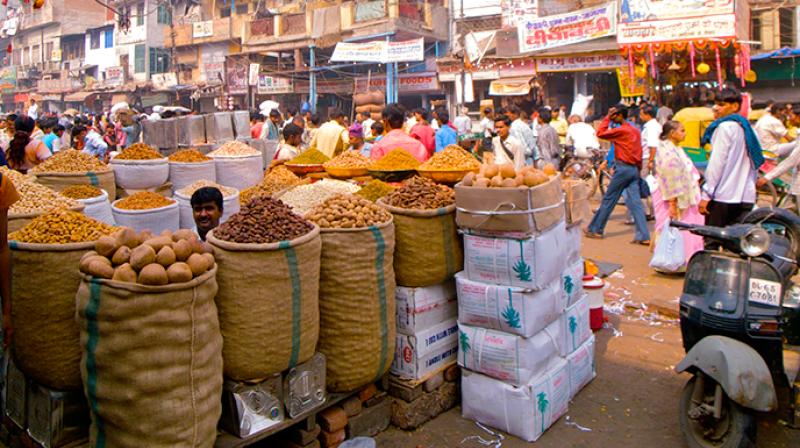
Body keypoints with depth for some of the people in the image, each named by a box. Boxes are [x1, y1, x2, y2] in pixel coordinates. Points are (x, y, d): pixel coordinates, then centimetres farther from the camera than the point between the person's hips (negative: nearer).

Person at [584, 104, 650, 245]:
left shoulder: (621, 130, -13)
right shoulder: (635, 130, 13)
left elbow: (600, 133, -13)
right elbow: (639, 152, 15)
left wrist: (607, 117, -6)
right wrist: (638, 169, 18)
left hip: (623, 168, -8)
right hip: (634, 169, 8)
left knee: (608, 200, 4)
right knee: (635, 202, 3)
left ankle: (595, 229, 14)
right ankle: (643, 236, -2)